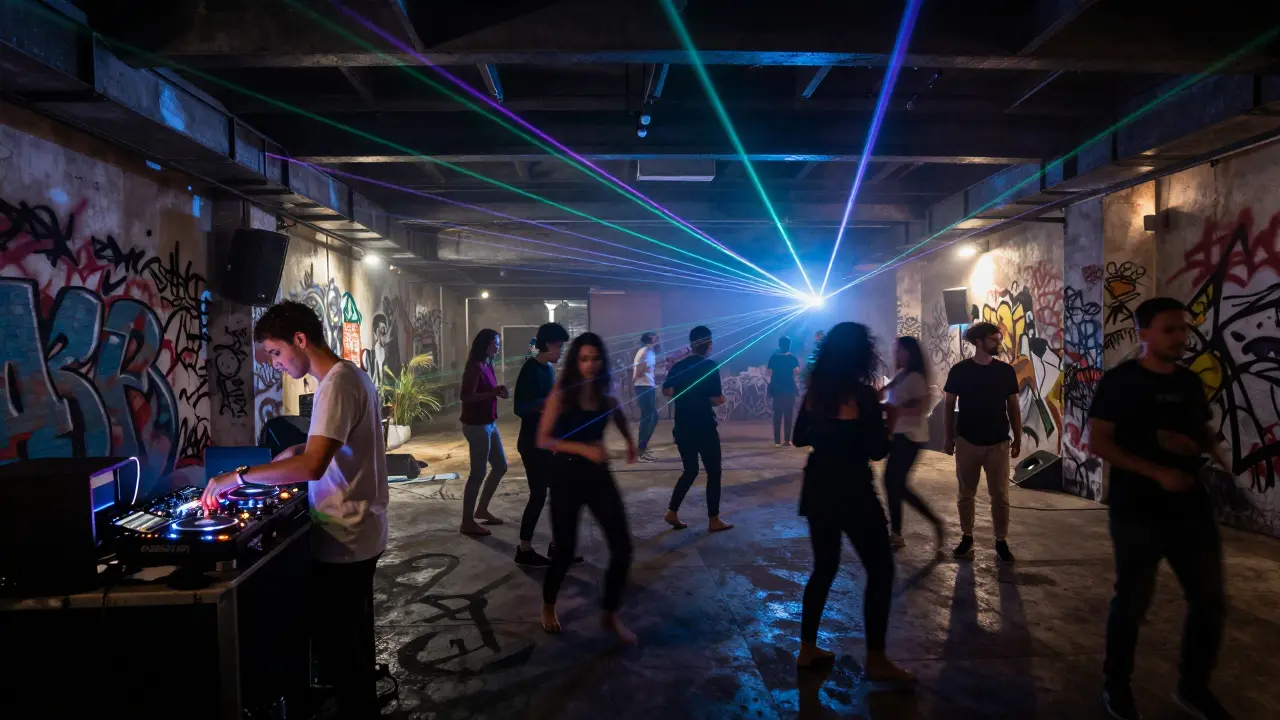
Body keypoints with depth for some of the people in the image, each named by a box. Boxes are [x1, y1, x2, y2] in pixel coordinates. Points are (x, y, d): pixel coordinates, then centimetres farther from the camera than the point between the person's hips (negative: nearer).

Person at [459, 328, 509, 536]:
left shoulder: (488, 365, 10)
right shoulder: (475, 367, -17)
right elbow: (466, 397, -24)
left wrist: (498, 392, -1)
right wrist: (493, 392, -25)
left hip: (489, 423, 10)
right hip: (476, 425, -10)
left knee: (500, 466, 17)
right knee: (478, 473, -2)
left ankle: (481, 509, 30)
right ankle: (467, 522, 9)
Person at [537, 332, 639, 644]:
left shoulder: (606, 396, 3)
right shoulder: (561, 394, -11)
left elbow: (618, 416, 27)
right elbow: (542, 440, -16)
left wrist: (629, 441, 15)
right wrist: (583, 448, -24)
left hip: (599, 476, 4)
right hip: (568, 477, -4)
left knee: (622, 547, -3)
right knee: (565, 550, 4)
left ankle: (610, 614, 17)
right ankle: (548, 607, 34)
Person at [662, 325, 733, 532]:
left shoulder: (678, 366, 5)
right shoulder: (710, 366, -12)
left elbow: (666, 392, 15)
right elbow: (715, 400, -16)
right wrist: (722, 399, 5)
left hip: (682, 428, 6)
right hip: (704, 428, -6)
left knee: (690, 470, 18)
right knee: (713, 472, 6)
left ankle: (672, 512, 14)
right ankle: (714, 520, 10)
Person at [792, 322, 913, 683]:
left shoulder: (815, 391, 3)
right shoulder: (863, 394, -15)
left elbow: (800, 438, 12)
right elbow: (878, 451, -13)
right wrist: (884, 422, 4)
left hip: (818, 489, 7)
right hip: (852, 492, -6)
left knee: (824, 568, 18)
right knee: (880, 570, 8)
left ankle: (807, 649, 23)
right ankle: (876, 660, 13)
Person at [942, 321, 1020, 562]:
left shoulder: (1006, 371, 2)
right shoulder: (959, 370, -3)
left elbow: (1013, 406, 7)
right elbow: (949, 405, 2)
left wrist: (1017, 439, 5)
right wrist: (949, 438, 1)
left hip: (998, 443, 1)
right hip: (967, 442, -1)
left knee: (1000, 496, 3)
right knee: (966, 494, 8)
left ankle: (1001, 542, 15)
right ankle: (967, 538, 21)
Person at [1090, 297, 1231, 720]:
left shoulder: (1190, 382, 9)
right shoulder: (1120, 381, -10)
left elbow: (1204, 431, 20)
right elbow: (1098, 442, -14)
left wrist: (1214, 456, -3)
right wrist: (1157, 472, -21)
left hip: (1192, 509, 6)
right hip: (1138, 514, -6)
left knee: (1210, 601, 12)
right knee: (1132, 601, 7)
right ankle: (1117, 684, 27)